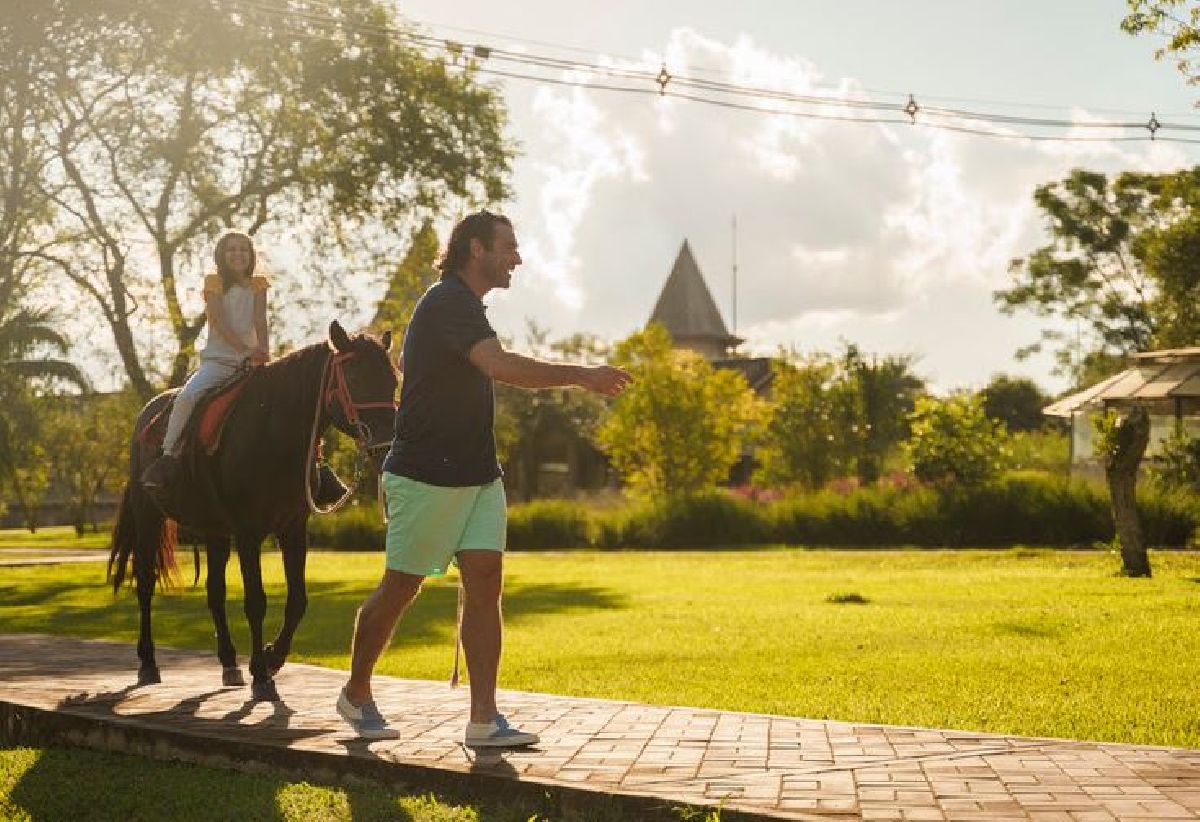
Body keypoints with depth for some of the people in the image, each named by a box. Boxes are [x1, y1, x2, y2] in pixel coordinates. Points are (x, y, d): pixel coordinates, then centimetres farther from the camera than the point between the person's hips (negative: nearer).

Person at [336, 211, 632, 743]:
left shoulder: (465, 305, 17)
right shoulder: (447, 303, -15)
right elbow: (502, 366, -29)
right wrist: (582, 376, -25)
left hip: (476, 474, 9)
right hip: (425, 475, -9)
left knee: (485, 582, -3)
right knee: (400, 587, 4)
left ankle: (483, 720, -5)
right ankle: (355, 694, 24)